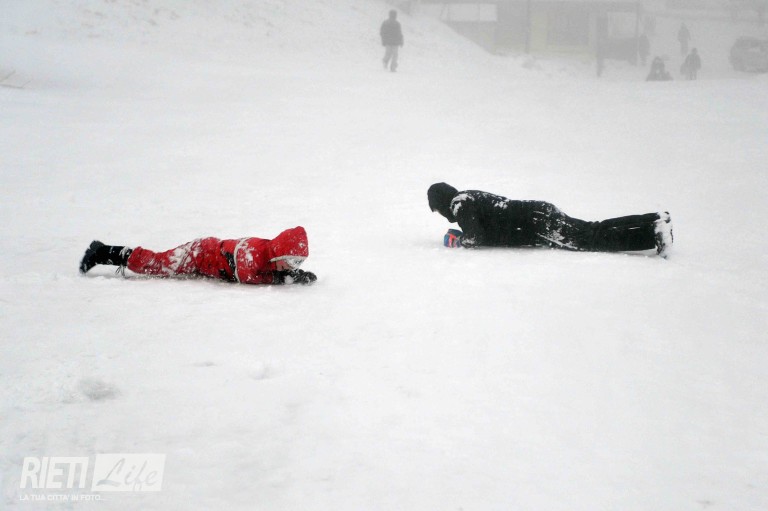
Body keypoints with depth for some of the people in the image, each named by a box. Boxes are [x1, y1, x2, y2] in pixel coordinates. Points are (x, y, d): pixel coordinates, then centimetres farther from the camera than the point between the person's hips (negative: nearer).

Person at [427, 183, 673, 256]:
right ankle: (654, 222, 0)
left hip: (537, 225, -8)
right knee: (595, 231, 6)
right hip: (538, 213, 8)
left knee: (591, 239, -14)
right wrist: (462, 234, 18)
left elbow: (477, 237, -18)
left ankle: (653, 232, -23)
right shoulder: (468, 197, 21)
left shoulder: (459, 205, -7)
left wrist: (457, 240, 1)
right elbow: (489, 227, 30)